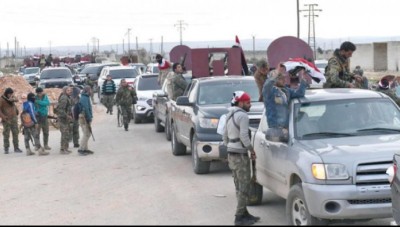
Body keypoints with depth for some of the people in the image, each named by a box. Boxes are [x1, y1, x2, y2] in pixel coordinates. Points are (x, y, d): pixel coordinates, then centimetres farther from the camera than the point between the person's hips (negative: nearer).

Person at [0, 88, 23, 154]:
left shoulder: (12, 97, 6)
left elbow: (16, 100, -15)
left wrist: (12, 99, -37)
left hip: (14, 118, 5)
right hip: (6, 119, -5)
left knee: (15, 133, 5)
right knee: (6, 134, -3)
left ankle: (16, 148, 12)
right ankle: (6, 149, 2)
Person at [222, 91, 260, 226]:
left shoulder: (229, 115, 14)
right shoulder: (242, 115, -15)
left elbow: (225, 136, 18)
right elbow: (244, 136, -21)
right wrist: (252, 150, -10)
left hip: (231, 154, 9)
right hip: (240, 155, -9)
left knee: (239, 187, 14)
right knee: (244, 187, -4)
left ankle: (244, 214, 20)